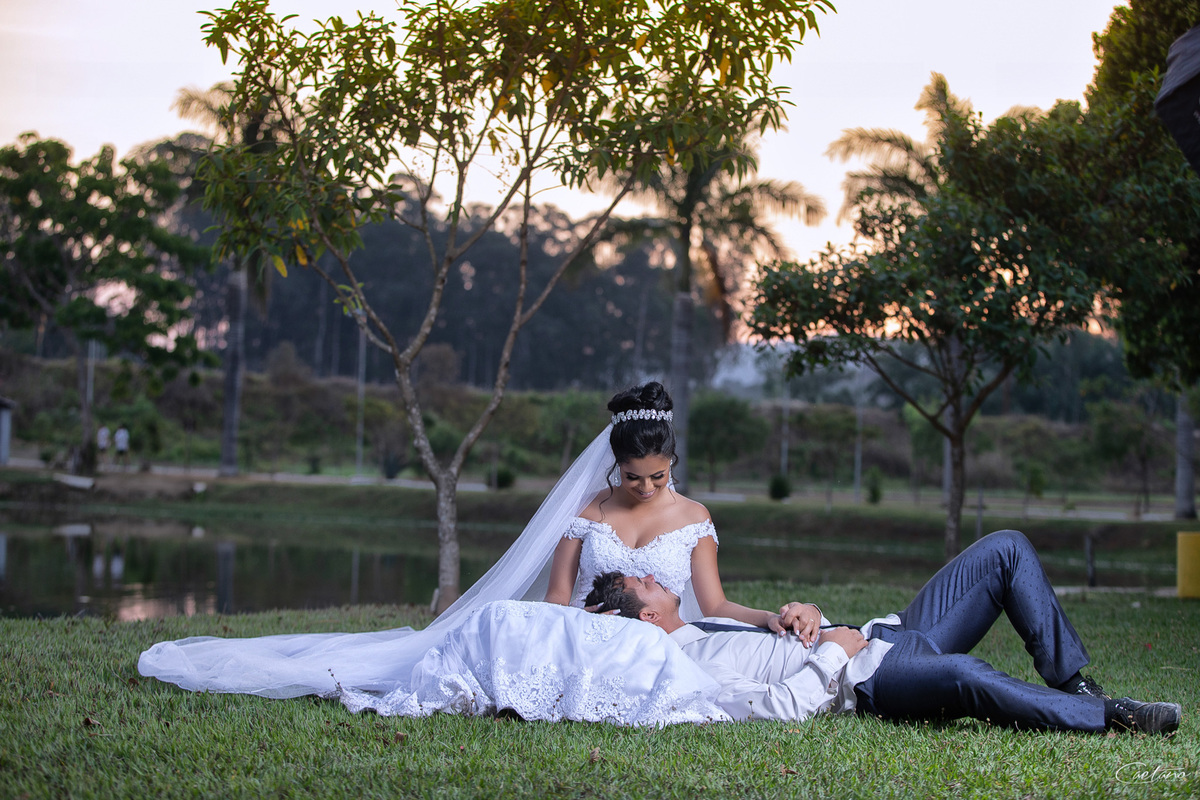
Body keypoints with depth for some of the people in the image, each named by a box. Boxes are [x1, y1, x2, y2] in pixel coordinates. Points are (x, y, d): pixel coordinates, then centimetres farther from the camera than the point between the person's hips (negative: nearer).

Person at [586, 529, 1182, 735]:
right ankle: (1108, 716, -27)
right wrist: (831, 653, -14)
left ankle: (1071, 683, -1)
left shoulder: (703, 630, 21)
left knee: (1007, 548, 1)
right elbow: (777, 706, -22)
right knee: (962, 676, -44)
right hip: (870, 680, -11)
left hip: (884, 636, 11)